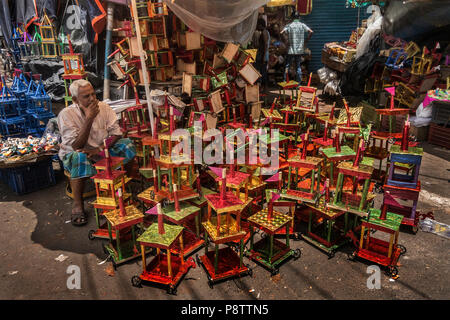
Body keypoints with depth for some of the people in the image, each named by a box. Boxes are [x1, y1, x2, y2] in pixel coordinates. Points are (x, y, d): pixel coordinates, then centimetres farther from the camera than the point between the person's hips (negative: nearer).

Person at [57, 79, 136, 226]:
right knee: (80, 158, -39)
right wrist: (89, 118, -30)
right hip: (75, 153, -3)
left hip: (102, 149, 3)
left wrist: (100, 149, -26)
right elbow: (76, 145, -24)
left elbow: (116, 132, -10)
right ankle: (77, 204, -23)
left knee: (127, 145, -20)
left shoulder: (103, 107, -7)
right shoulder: (66, 114, -17)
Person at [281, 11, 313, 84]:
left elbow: (281, 33, -14)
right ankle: (299, 82, 11)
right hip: (299, 50, 1)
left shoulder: (289, 25, -1)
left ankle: (285, 81, 3)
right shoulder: (302, 25, 2)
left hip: (291, 50, -1)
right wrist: (306, 40, 5)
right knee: (298, 66, 9)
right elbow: (311, 32, -8)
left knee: (287, 66, 7)